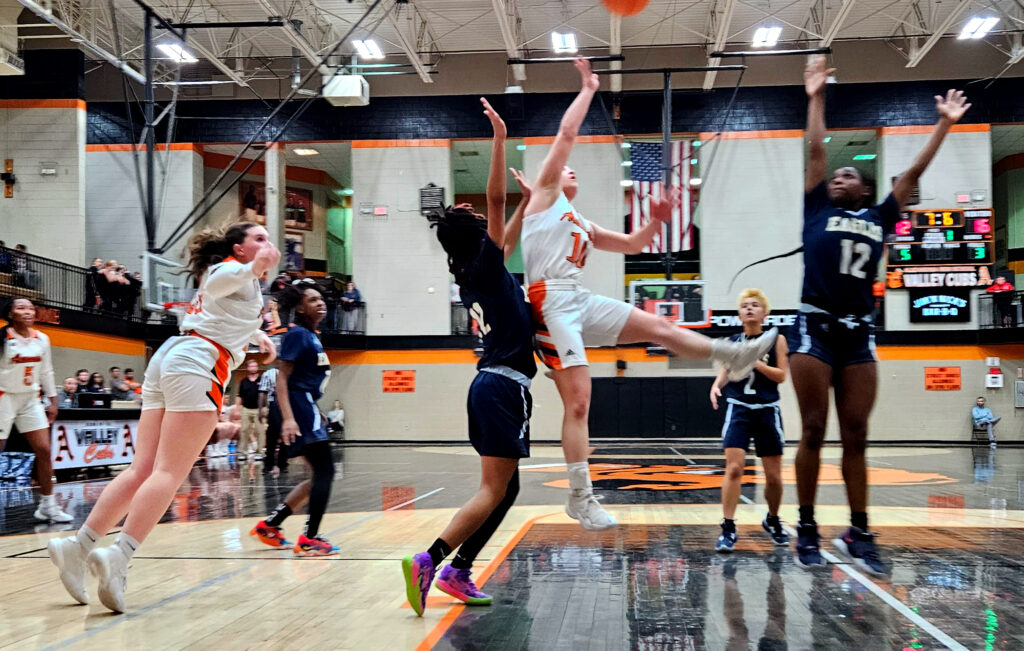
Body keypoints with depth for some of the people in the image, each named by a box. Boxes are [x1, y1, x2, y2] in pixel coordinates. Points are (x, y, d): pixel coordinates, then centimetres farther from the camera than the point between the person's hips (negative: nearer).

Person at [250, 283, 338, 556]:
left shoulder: (311, 336, 18)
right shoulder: (297, 334, -10)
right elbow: (282, 377, -17)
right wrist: (288, 418, -27)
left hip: (307, 409, 10)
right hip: (298, 408, -10)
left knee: (319, 476, 13)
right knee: (325, 471, -12)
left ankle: (270, 525, 16)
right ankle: (309, 539, -10)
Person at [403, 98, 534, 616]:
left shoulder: (475, 275, 14)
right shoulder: (484, 266, -6)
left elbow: (506, 243, 34)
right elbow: (495, 199, -14)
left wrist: (527, 205, 36)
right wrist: (499, 139, -13)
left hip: (489, 383, 9)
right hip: (505, 385, -9)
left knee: (504, 489, 13)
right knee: (493, 492, -10)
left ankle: (458, 570, 10)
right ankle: (428, 561, -19)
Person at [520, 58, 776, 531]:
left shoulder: (581, 225, 30)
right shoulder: (545, 195, 10)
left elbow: (631, 245, 33)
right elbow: (567, 134, 3)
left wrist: (656, 221, 15)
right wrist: (587, 90, 11)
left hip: (580, 303, 8)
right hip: (551, 302, -8)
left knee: (655, 326, 8)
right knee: (578, 402, -11)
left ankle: (733, 356, 19)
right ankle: (580, 498, -8)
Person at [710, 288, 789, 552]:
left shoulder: (776, 340, 1)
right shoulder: (732, 342, 5)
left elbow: (782, 375, -5)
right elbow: (726, 372, 8)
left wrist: (756, 362, -18)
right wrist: (716, 385, -13)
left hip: (767, 411, 0)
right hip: (738, 409, 0)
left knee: (774, 475, 7)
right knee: (734, 468, -13)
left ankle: (773, 520, 31)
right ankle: (728, 528, -8)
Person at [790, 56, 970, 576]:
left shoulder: (879, 218, 17)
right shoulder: (817, 210, 10)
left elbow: (916, 170, 18)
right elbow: (816, 151, 8)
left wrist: (945, 124, 18)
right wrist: (815, 98, 8)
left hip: (859, 334, 3)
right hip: (815, 328, -3)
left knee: (855, 436, 4)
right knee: (813, 431, -2)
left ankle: (858, 534, 9)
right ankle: (807, 530, 5)